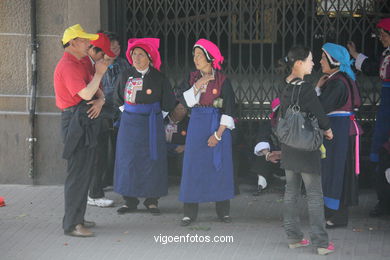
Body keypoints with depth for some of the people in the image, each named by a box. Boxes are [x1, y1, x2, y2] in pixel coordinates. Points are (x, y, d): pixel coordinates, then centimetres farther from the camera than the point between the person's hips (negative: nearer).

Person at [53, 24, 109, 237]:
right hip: (76, 122, -10)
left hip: (86, 122, 10)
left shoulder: (79, 65, 18)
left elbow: (95, 91, 19)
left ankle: (78, 218, 23)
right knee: (78, 173, -9)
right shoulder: (67, 66, -14)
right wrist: (99, 73, -12)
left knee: (85, 172, 14)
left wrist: (100, 101, -4)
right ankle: (71, 225, -6)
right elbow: (86, 94, -23)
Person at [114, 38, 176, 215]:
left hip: (151, 124, -2)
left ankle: (152, 200, 8)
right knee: (128, 159, 2)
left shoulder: (158, 77, -3)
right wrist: (130, 109, 9)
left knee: (152, 159, -1)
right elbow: (118, 99, 17)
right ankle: (130, 200, 11)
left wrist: (151, 109, 4)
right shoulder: (126, 75, 5)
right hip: (130, 124, 3)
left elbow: (168, 104, -2)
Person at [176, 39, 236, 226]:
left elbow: (229, 109, -6)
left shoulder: (222, 80, -3)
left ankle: (223, 211, 12)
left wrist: (218, 133, -12)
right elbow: (183, 100, -4)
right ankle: (190, 212, 5)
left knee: (219, 165, 2)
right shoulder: (192, 78, 6)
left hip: (218, 125, -2)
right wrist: (198, 86, -14)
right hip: (197, 124, 2)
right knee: (193, 166, 0)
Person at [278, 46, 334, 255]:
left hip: (289, 148, 8)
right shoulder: (305, 88, -18)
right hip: (306, 148, -7)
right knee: (315, 195, -3)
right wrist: (327, 130, 4)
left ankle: (293, 237, 16)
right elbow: (319, 114, -16)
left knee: (291, 192, 12)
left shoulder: (286, 88, 5)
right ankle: (321, 242, -2)